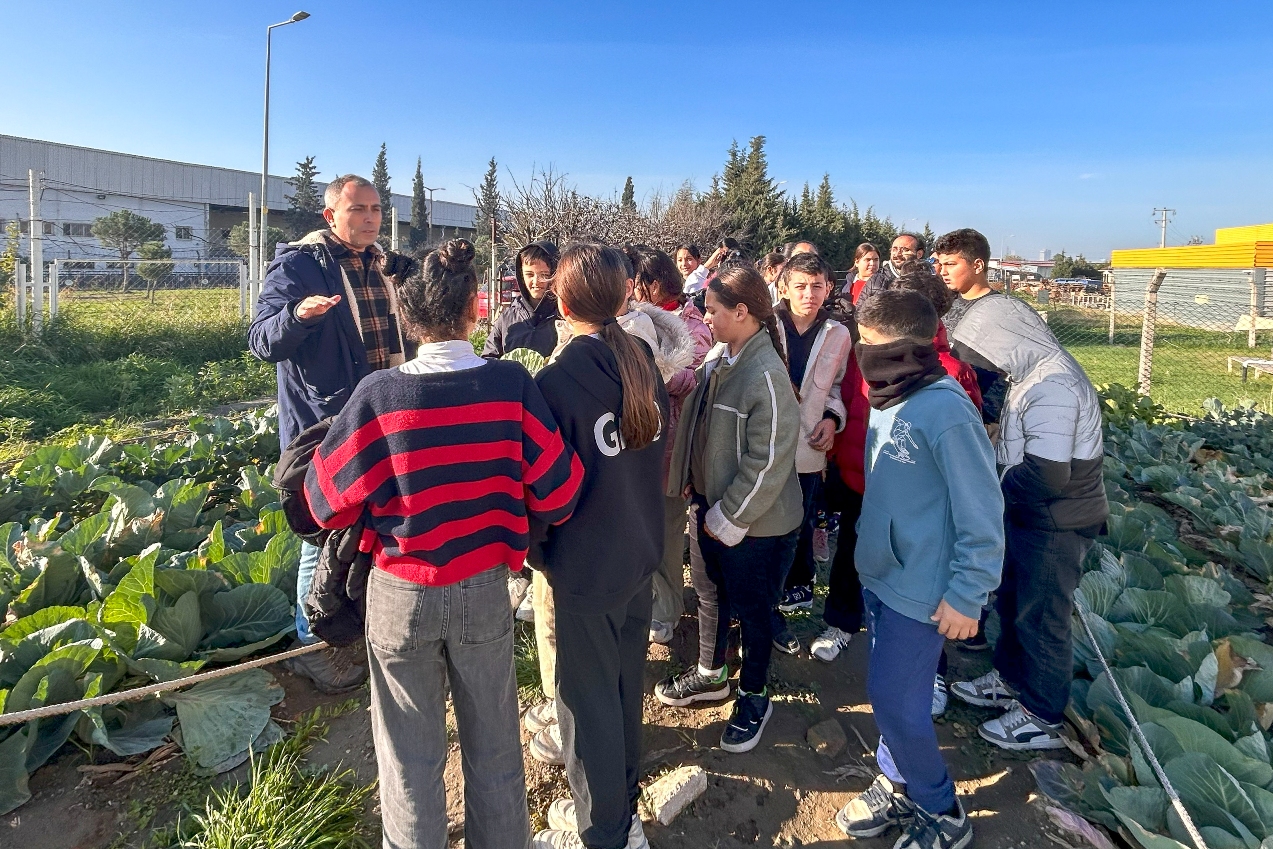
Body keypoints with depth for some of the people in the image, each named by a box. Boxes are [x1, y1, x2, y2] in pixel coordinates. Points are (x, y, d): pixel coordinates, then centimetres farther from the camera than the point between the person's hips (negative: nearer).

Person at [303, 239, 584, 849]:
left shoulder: (378, 394, -17)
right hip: (485, 588, 1)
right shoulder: (512, 384, -15)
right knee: (494, 747, 21)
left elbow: (328, 501, -8)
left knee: (411, 758, 19)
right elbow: (556, 490, -10)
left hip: (402, 592, -1)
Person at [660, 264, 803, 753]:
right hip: (711, 508, 7)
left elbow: (769, 462, -22)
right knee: (714, 594, 24)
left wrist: (728, 519, -16)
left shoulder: (766, 376, -24)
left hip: (755, 523, -7)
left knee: (752, 611, 13)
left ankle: (753, 698, 36)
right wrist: (692, 484, 4)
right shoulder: (716, 360, -2)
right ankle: (712, 674, 47)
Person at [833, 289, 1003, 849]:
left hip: (919, 589, -8)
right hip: (878, 574, 8)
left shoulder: (945, 410, -22)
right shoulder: (889, 400, 2)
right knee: (888, 692, 19)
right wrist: (868, 548, 14)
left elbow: (981, 513, -20)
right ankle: (897, 787, 39)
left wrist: (966, 597, -17)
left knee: (896, 702, 3)